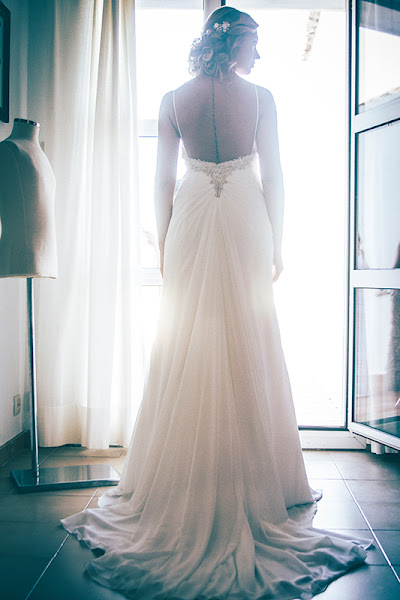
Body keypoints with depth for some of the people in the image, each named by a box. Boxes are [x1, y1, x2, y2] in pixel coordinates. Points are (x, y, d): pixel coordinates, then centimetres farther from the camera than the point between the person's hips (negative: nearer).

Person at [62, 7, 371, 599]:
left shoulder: (173, 100, 6)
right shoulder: (260, 97, 1)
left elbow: (163, 180, 4)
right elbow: (273, 177, -1)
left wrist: (164, 242, 11)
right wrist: (276, 243, 6)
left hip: (191, 221, 2)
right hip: (245, 222, -1)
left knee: (187, 350, 6)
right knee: (250, 350, 5)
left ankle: (182, 486, 16)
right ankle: (252, 481, 14)